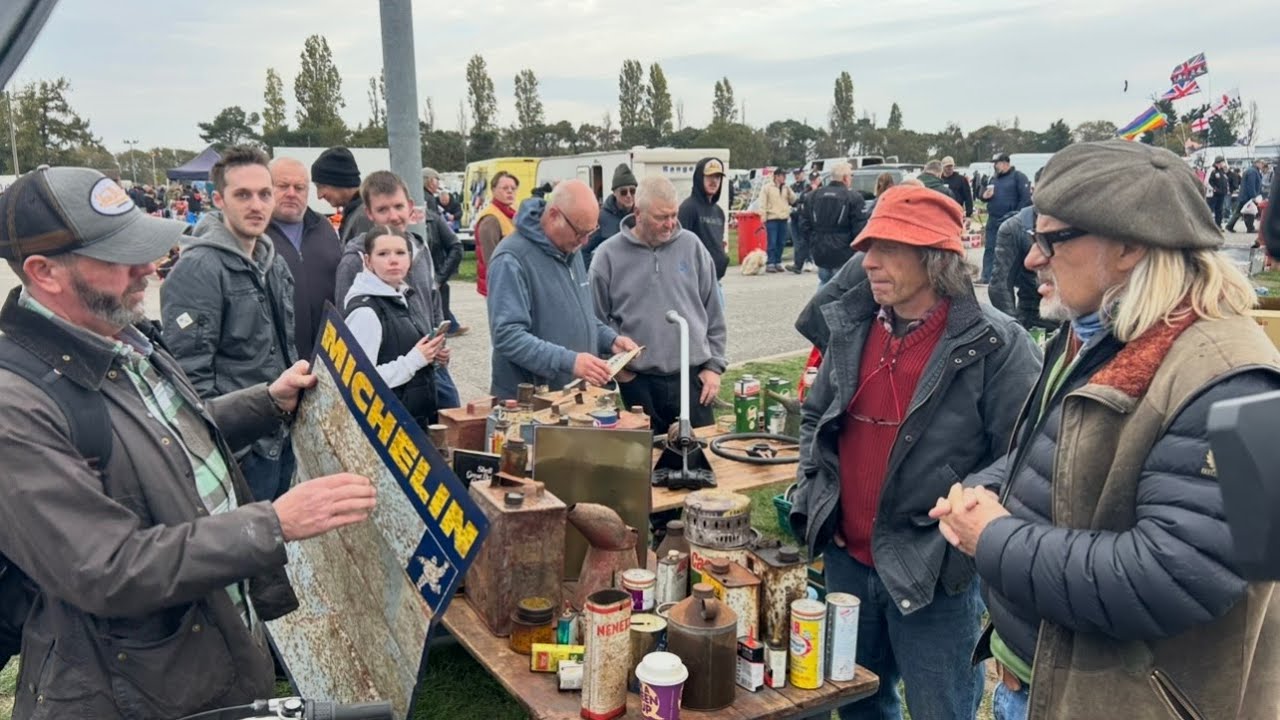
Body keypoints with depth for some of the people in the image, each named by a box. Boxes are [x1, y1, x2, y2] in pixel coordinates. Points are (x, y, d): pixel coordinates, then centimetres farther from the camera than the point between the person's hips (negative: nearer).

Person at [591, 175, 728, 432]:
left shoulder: (692, 247, 4)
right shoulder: (609, 255, -2)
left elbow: (714, 314, 8)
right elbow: (597, 321, 4)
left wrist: (714, 366, 5)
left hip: (692, 376, 2)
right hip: (637, 382, -1)